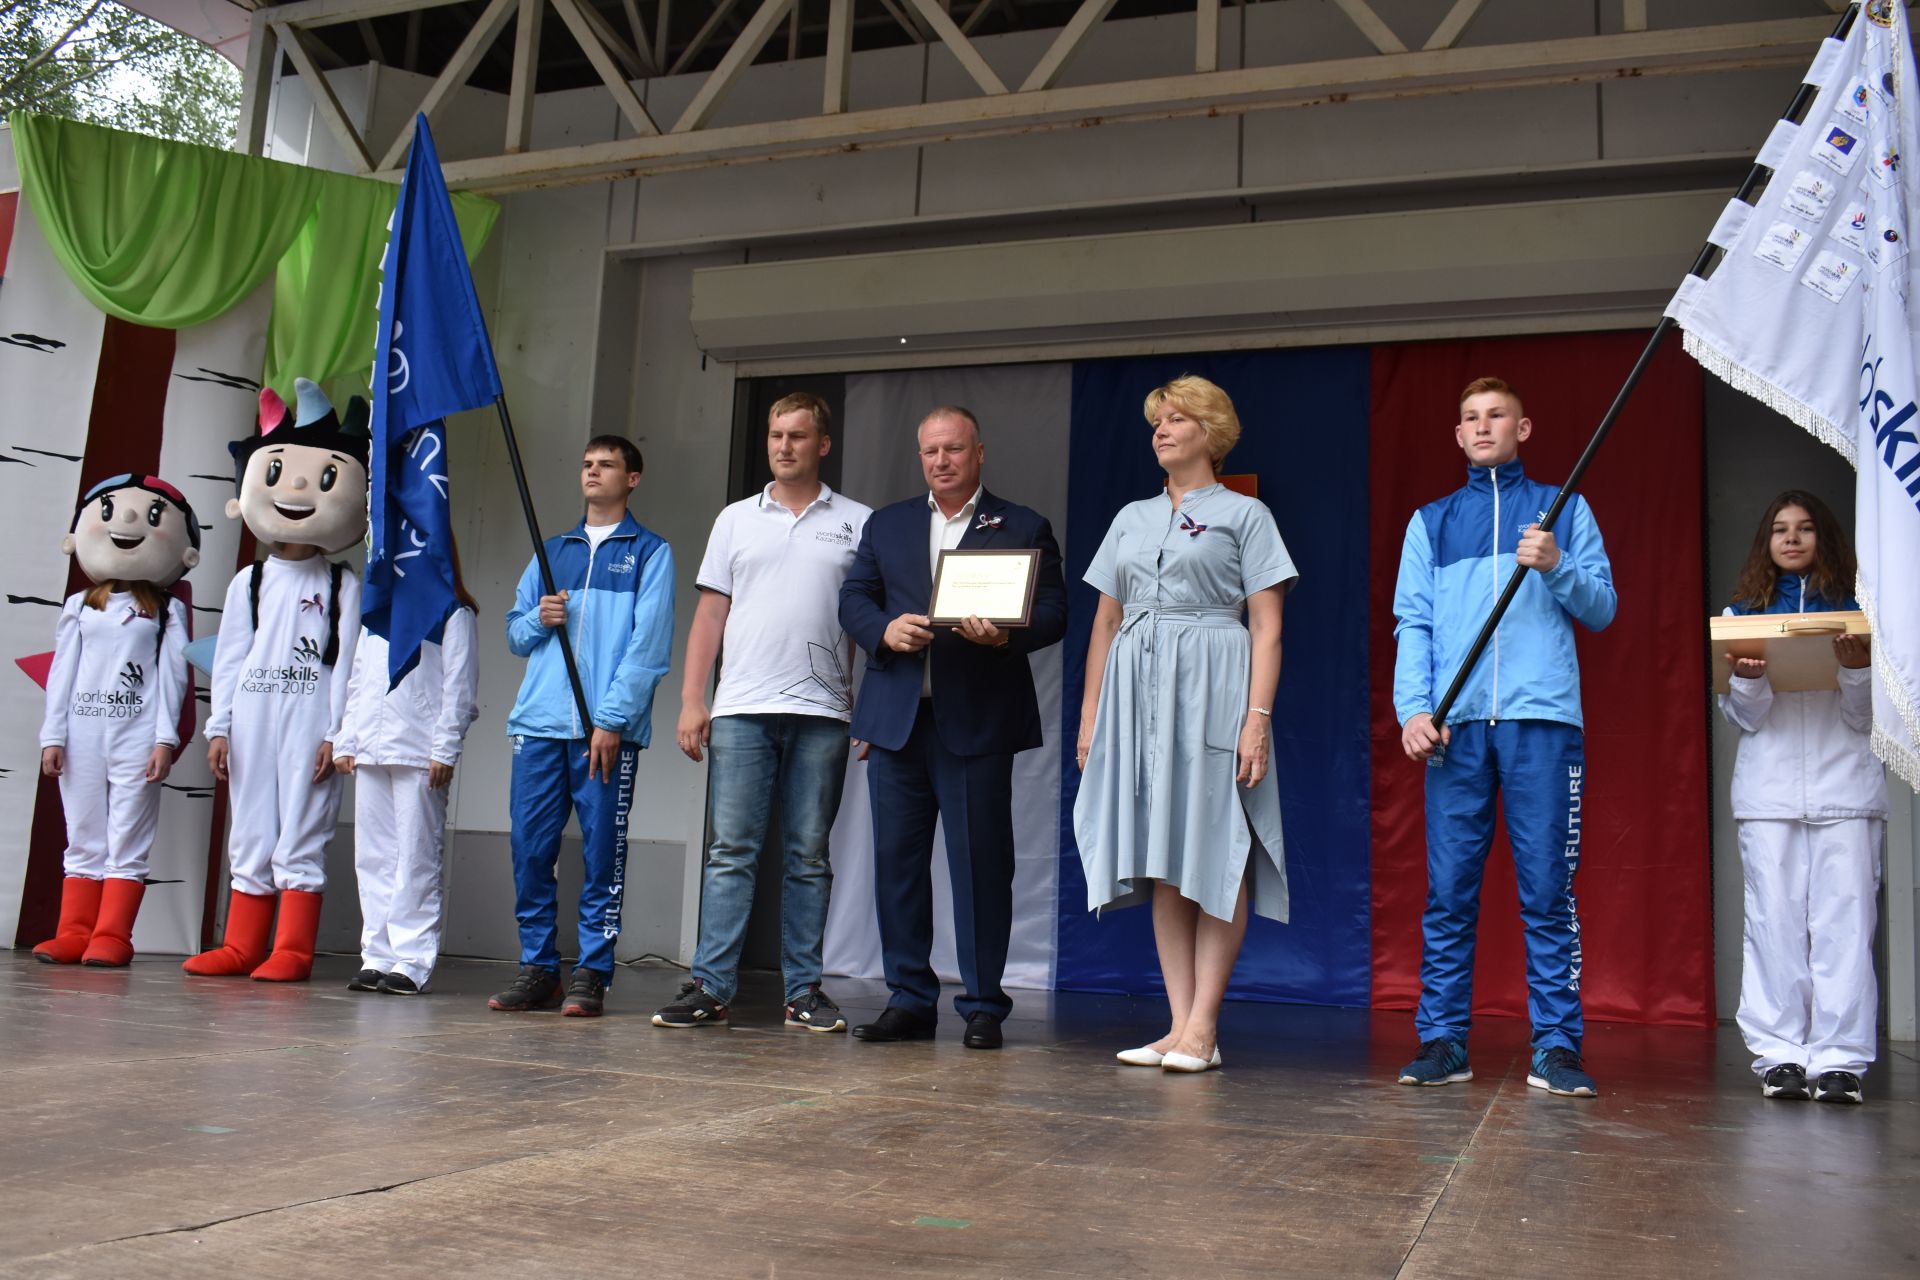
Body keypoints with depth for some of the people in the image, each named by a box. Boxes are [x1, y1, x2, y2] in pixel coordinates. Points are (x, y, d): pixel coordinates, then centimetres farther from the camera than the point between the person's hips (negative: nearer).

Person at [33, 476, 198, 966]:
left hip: (137, 738, -3)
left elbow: (172, 675, 0)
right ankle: (74, 933, 9)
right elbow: (62, 671, 11)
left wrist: (165, 739, -9)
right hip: (82, 734, 3)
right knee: (83, 837, 6)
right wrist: (53, 735, 4)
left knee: (127, 840, -4)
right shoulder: (79, 607, 13)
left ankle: (111, 937, -2)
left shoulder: (168, 611, 6)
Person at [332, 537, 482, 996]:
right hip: (370, 751, 7)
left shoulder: (453, 614, 3)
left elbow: (459, 689, -4)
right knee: (372, 856, 6)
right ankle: (377, 956, 10)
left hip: (420, 753, -6)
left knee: (417, 858, -6)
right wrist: (345, 742, 13)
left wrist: (445, 750, -12)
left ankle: (412, 960, -4)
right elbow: (357, 682, 22)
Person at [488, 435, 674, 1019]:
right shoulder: (551, 551, 21)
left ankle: (591, 974, 4)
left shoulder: (650, 552, 6)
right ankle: (537, 966, 12)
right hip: (540, 723, 4)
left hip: (608, 729, -4)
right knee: (530, 848, 2)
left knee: (602, 851, -3)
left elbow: (649, 644, -4)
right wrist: (538, 619, -1)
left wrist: (612, 719, -13)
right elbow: (515, 632, 22)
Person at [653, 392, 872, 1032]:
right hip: (741, 709, 1)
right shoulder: (736, 519, 14)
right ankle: (711, 988, 0)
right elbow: (710, 613, 12)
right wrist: (691, 700, 2)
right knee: (731, 850, -2)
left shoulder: (857, 523, 9)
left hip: (821, 713, -1)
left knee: (809, 857, 4)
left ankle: (804, 992, 9)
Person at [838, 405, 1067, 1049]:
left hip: (977, 722, -3)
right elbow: (853, 599, 13)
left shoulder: (1024, 528, 8)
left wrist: (1006, 635, -19)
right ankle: (909, 1000, 14)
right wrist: (885, 630, -9)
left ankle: (983, 1007, 7)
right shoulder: (885, 525, 18)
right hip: (897, 719, 4)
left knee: (981, 863, -2)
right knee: (896, 858, 5)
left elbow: (1053, 612, 1)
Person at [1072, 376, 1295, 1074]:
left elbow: (1267, 628, -2)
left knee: (1215, 855, -6)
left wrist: (1258, 716, -13)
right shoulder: (1131, 518, 19)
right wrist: (1090, 713, 11)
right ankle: (1179, 1026, 6)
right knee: (1161, 861, 3)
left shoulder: (1244, 514, 5)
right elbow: (1105, 620, 18)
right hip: (1135, 686, 5)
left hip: (1211, 684, -5)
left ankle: (1203, 1028, -3)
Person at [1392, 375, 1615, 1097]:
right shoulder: (1431, 522, 19)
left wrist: (1556, 567, -9)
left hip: (1542, 718, -1)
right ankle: (1442, 1043, 6)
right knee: (1448, 892, 1)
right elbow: (1412, 622, 10)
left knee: (1547, 890, -3)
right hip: (1456, 724, 1)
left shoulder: (1563, 509, 15)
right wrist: (1413, 708, -4)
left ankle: (1556, 1047, 2)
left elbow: (1602, 610, 10)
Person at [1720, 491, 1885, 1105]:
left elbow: (1865, 718, 6)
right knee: (1774, 922, -2)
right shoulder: (1743, 612, 13)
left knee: (1843, 922, -6)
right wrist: (1748, 679, -13)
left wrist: (1858, 668, -13)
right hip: (1769, 791, 1)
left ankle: (1840, 1058, -5)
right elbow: (1743, 718, 8)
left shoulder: (1854, 610, 12)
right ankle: (1779, 1054, 0)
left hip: (1846, 786, 0)